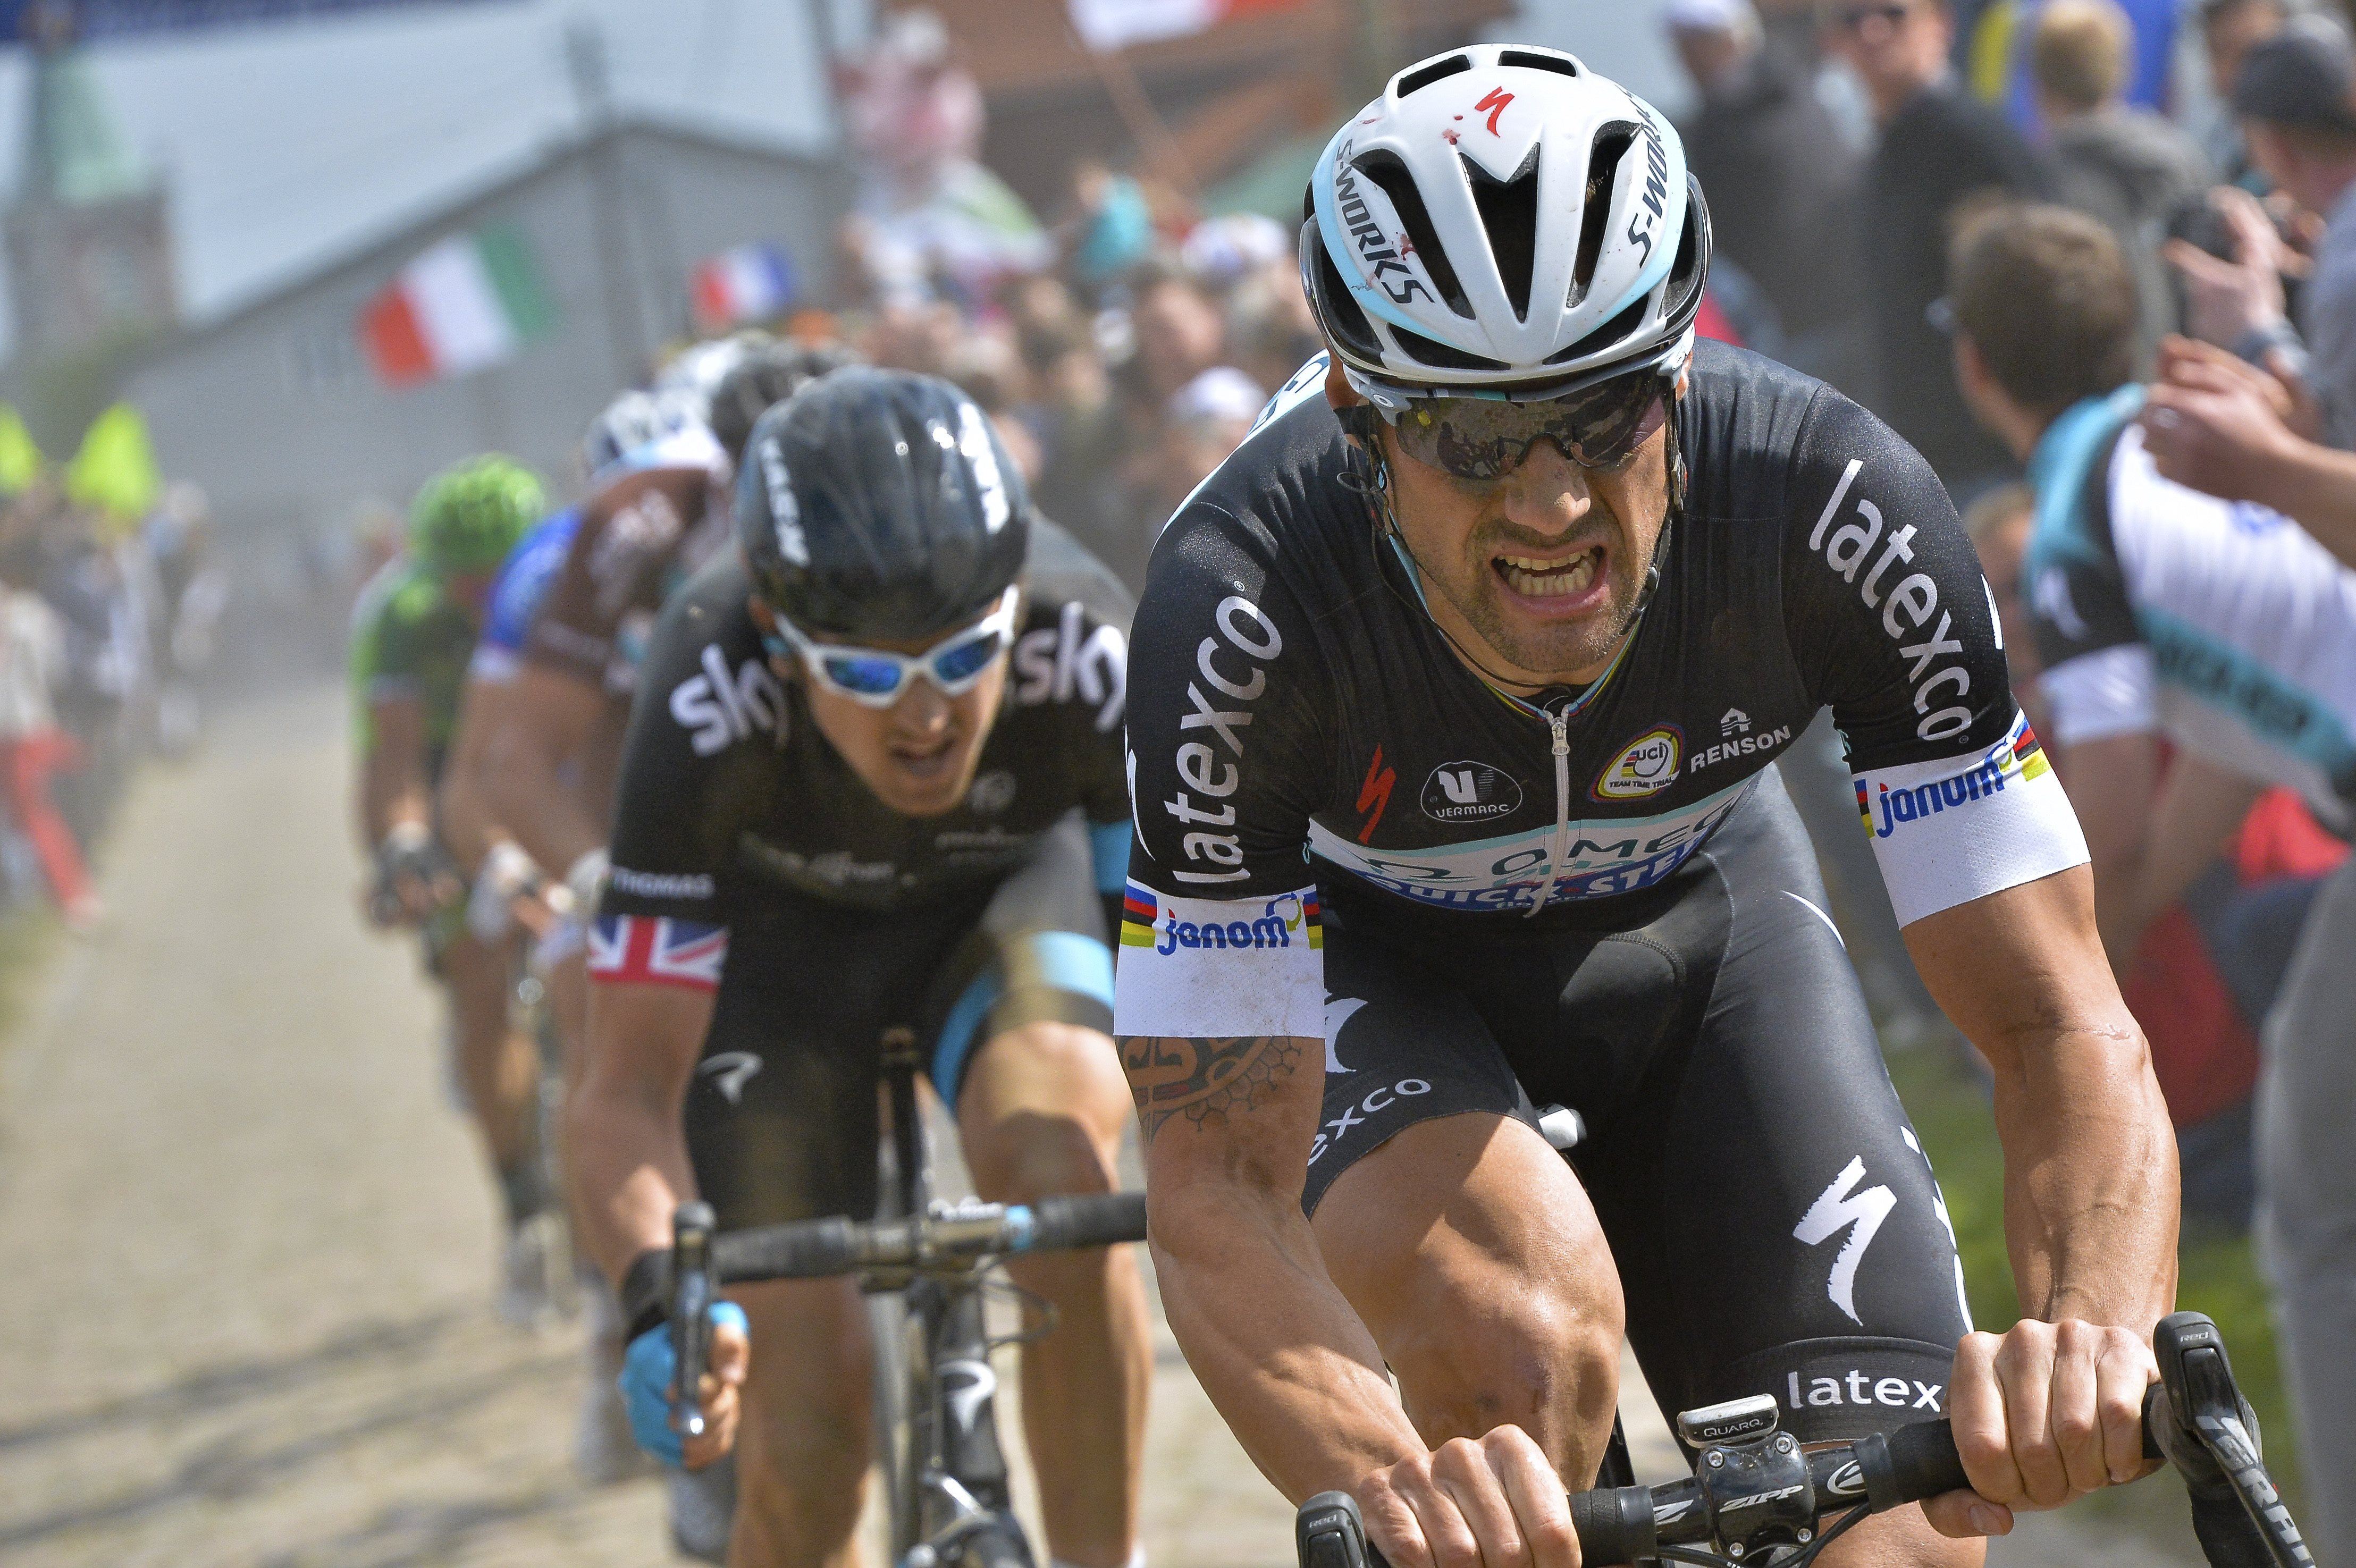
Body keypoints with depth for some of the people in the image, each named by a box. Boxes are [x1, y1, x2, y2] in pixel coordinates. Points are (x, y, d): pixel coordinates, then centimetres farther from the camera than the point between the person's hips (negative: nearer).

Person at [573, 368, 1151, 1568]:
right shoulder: (706, 712, -38)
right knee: (803, 1441, -10)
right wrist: (657, 1304, -55)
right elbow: (628, 1087, -37)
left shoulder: (1087, 655, -37)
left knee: (1057, 1174, -33)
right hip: (777, 925, 0)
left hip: (1002, 886, 0)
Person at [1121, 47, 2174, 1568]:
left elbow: (2064, 1027, -32)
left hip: (1694, 914, 2)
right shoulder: (1245, 610, -38)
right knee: (1529, 1336, -34)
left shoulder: (1837, 508, -34)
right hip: (1356, 947, -2)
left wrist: (2091, 1332, -54)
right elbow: (1220, 1193, -37)